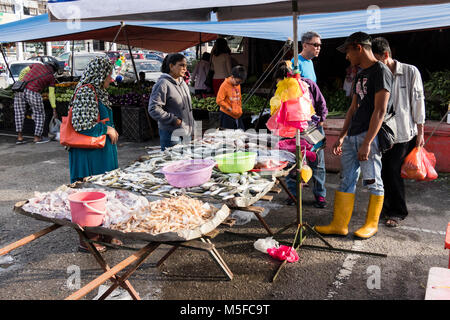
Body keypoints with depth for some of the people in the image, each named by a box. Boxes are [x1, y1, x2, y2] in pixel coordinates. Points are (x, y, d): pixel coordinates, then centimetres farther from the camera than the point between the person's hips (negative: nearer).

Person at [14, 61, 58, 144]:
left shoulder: (37, 65, 17)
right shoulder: (51, 77, 9)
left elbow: (23, 72, 14)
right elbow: (51, 94, 7)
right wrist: (54, 109, 12)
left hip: (20, 90, 5)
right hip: (33, 93, -4)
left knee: (19, 113, 15)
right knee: (39, 114, 14)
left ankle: (19, 137, 17)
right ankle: (37, 137, 17)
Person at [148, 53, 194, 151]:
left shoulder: (182, 82, 15)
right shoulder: (163, 84, -13)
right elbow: (153, 109, -20)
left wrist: (191, 127, 18)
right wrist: (173, 120, -19)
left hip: (186, 134, 8)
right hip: (171, 135, -8)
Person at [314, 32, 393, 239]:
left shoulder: (381, 71, -8)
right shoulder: (360, 75, 19)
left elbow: (380, 110, -16)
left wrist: (367, 142, -20)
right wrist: (341, 137, 18)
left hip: (370, 135, -9)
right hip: (352, 136, 9)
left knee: (373, 181, 3)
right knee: (346, 181, 8)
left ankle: (372, 224, 18)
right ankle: (339, 225, 14)